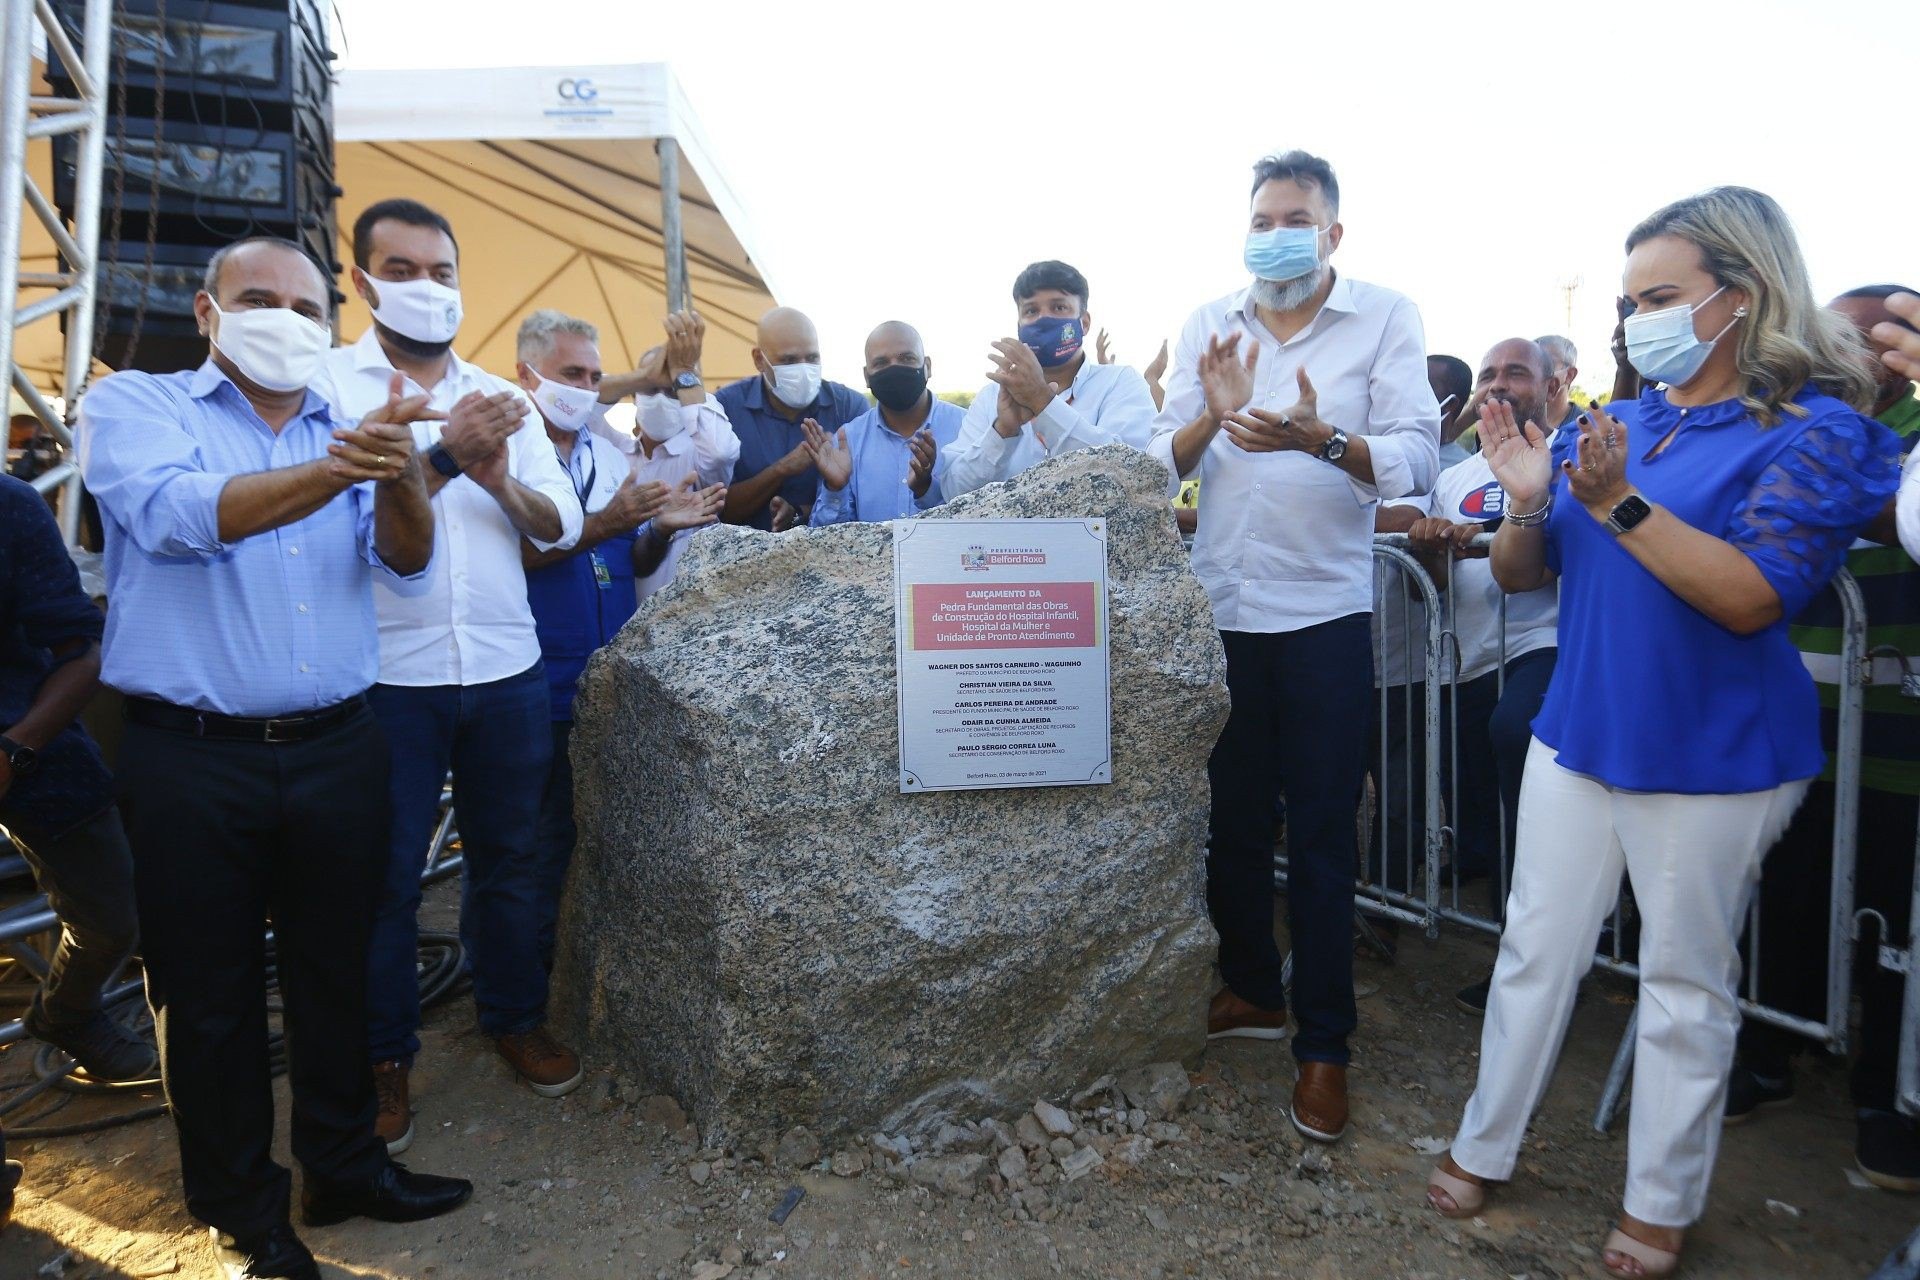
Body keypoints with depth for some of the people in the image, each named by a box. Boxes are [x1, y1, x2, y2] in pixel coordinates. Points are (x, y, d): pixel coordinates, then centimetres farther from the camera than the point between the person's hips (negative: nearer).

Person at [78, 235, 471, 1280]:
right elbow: (181, 515, -21)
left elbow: (405, 560, -7)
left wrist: (397, 474, -29)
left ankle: (342, 1166, 34)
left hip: (336, 751, 3)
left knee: (333, 974, 15)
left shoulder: (352, 430, 8)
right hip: (192, 761, -3)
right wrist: (336, 468, -36)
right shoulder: (132, 406, -1)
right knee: (208, 995, 10)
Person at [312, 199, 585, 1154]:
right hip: (388, 675, -3)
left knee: (507, 857, 14)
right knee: (386, 875, 8)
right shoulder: (327, 384, -1)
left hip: (507, 669, 3)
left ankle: (515, 1017, 33)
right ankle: (384, 1054, 26)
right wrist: (441, 457, -26)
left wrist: (501, 480, -17)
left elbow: (563, 526, 2)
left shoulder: (500, 397, 10)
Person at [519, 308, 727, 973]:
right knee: (542, 839, 4)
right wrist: (603, 525, -23)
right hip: (541, 688, -5)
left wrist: (663, 527, -6)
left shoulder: (612, 453, 13)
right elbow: (513, 556, -17)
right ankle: (532, 973, 20)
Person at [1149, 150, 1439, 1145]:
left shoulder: (1386, 319, 0)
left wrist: (1324, 438, -29)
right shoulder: (1207, 327, 9)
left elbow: (1416, 460, -11)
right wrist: (1212, 414, -17)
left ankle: (1324, 1044, 17)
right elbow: (1161, 463, 2)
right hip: (1218, 607, 3)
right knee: (1230, 816, 14)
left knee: (1320, 834, 3)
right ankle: (1250, 989, 35)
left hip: (1325, 613, -3)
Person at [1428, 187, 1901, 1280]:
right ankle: (1485, 1147, 27)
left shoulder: (1816, 430, -9)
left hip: (1711, 758, -4)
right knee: (1536, 949, 11)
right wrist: (1528, 497, -13)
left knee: (1686, 979, 10)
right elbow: (1522, 575, 7)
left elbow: (1752, 596, -22)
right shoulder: (1616, 425, 6)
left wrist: (1619, 504, -28)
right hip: (1580, 733, 5)